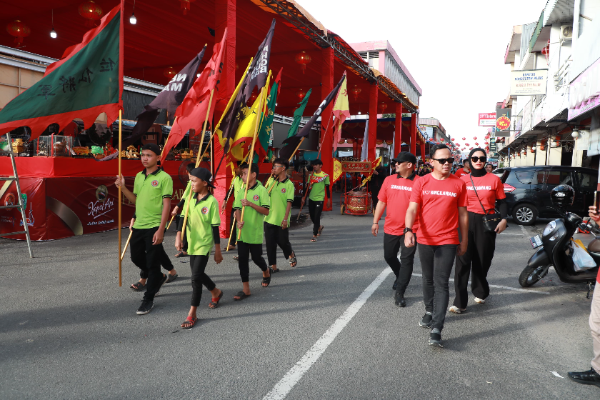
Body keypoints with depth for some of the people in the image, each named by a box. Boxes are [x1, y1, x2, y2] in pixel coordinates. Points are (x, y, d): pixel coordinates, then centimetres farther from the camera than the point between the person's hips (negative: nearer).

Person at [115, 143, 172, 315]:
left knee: (152, 263, 2)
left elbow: (166, 204, -13)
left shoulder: (164, 177, -10)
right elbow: (135, 200, 18)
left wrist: (161, 230, -18)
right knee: (136, 257, 17)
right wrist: (123, 187, 2)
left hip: (154, 226, -7)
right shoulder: (139, 176, 11)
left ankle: (148, 299, 16)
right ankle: (159, 278, 41)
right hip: (139, 225, 7)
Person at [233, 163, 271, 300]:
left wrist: (250, 204, -23)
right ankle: (246, 289, 13)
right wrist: (238, 220, -14)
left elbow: (266, 211, -14)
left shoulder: (261, 190, -9)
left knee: (256, 257, 7)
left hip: (255, 231, -5)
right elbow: (237, 209, 6)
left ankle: (266, 272, 41)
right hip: (242, 231, 5)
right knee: (242, 259, 4)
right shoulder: (241, 192, 7)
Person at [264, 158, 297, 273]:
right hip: (269, 219, 5)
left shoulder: (289, 184, -9)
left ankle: (291, 255, 38)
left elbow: (289, 203, -13)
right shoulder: (273, 182, 8)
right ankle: (273, 266, 14)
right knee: (270, 243, 4)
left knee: (283, 241, 6)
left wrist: (285, 219, -17)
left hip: (281, 221, -5)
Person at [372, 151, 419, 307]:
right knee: (389, 256, 17)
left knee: (406, 260, 0)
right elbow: (382, 202, 8)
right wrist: (375, 221, 6)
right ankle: (401, 277, 45)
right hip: (390, 228, 5)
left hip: (410, 230, -4)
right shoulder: (389, 180, 3)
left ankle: (399, 293, 10)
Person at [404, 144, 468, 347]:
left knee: (441, 284, -6)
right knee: (428, 280, 17)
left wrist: (464, 240, 9)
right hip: (425, 240, 2)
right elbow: (412, 208, -6)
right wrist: (408, 230, -22)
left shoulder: (458, 184, 1)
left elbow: (463, 214, 7)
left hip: (448, 241, -1)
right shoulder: (421, 183, 0)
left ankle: (436, 329, -5)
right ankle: (429, 311, 40)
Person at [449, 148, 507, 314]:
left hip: (487, 223, 0)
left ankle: (480, 292, 33)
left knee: (482, 260, 8)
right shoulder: (463, 180, 6)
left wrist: (503, 219, -8)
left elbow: (501, 201, 6)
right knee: (463, 260, -6)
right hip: (466, 221, 0)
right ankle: (460, 302, -5)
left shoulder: (494, 179, 4)